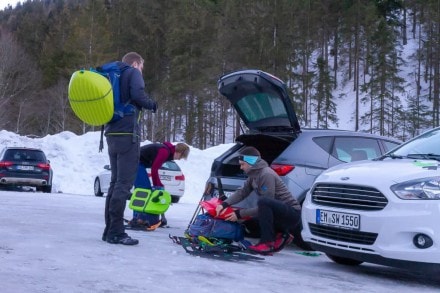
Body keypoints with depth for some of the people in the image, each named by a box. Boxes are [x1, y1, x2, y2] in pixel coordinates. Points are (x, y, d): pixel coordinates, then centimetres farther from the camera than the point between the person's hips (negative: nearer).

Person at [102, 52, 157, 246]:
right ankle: (116, 232, -13)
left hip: (112, 133, 8)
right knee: (124, 183, -10)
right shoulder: (133, 73, 1)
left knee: (116, 182, 12)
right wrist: (152, 104, 0)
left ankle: (110, 229, 12)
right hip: (128, 133, -8)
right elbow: (137, 95, -16)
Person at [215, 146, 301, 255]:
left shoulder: (266, 174, -20)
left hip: (292, 213, -10)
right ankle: (283, 235, 15)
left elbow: (265, 203, -22)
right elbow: (242, 192, 7)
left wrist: (239, 214, -18)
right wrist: (224, 204, -9)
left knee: (263, 201, -34)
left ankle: (268, 243, -26)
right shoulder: (253, 175, 8)